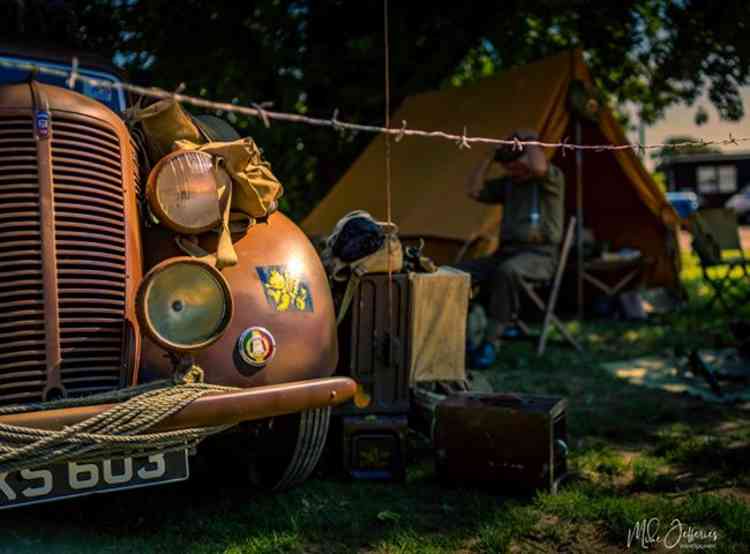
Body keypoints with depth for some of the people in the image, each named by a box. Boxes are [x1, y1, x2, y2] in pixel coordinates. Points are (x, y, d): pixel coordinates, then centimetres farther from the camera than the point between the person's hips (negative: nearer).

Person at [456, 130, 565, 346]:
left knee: (506, 271, -39)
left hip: (540, 255, -6)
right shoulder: (507, 183, 16)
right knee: (460, 272, -17)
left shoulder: (552, 178, -3)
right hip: (506, 252, 6)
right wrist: (492, 155, 4)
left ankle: (492, 340, -31)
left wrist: (530, 143, -9)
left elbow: (538, 167, -28)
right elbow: (473, 190, 6)